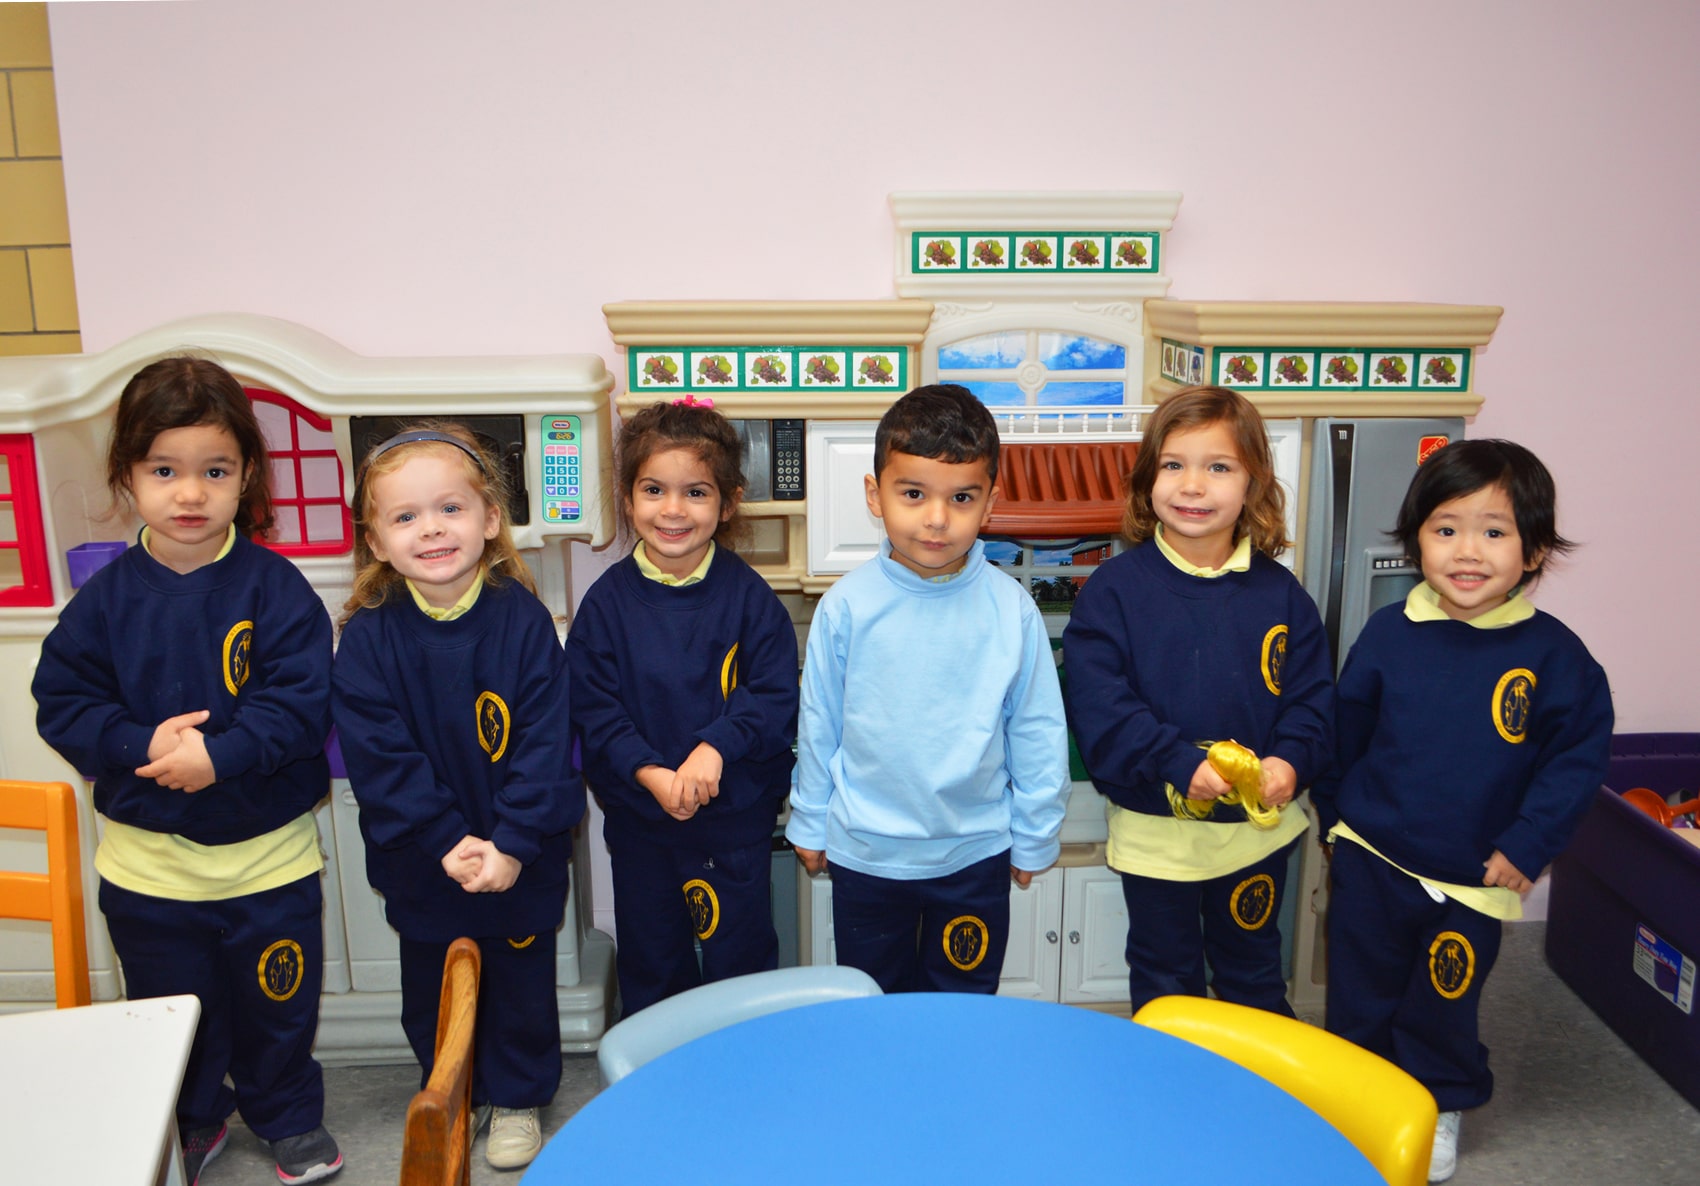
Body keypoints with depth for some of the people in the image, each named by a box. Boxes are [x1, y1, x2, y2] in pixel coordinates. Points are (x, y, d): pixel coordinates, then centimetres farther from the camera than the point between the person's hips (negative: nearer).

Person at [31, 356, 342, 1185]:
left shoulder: (274, 588, -12)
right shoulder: (105, 599, -4)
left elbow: (301, 702, -16)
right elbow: (61, 702, -4)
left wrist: (218, 753, -28)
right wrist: (142, 744, -20)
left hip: (268, 855, -2)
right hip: (147, 861, 2)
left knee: (276, 1007, 15)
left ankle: (289, 1116, 40)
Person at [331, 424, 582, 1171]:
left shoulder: (523, 620, -14)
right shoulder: (368, 636, -11)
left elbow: (546, 744, -15)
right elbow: (378, 755, -14)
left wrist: (512, 844, -21)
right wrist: (447, 841, -20)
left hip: (521, 861, -1)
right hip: (423, 864, 1)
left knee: (522, 984, 15)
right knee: (432, 992, 19)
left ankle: (517, 1100, 37)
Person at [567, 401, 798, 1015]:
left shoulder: (748, 595, -8)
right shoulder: (608, 601, -7)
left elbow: (776, 695, -12)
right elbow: (592, 710, -9)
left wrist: (715, 746, -27)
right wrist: (650, 773, -22)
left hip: (737, 810, -1)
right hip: (638, 815, 1)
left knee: (742, 956, 14)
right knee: (650, 963, 18)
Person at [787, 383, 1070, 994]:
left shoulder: (1011, 608, -12)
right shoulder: (847, 606, -12)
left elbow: (1037, 732, -2)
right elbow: (818, 725, 0)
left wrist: (1033, 839, 5)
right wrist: (809, 823, 7)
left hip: (976, 853, 0)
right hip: (864, 852, 0)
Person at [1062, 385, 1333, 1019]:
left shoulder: (1279, 594, -3)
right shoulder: (1114, 588, -12)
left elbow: (1312, 696, 0)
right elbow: (1098, 705, -18)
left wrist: (1291, 759, -20)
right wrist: (1179, 763, -28)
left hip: (1259, 826, 3)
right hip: (1154, 829, -2)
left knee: (1253, 971, 24)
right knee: (1164, 978, 17)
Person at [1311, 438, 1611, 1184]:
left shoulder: (1554, 654, -11)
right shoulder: (1388, 633, -8)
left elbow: (1581, 754, -6)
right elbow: (1344, 729, 3)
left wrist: (1527, 846, -11)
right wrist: (1335, 814, 7)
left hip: (1472, 879, -1)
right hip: (1371, 860, 1)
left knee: (1444, 1006, 16)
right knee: (1359, 997, 15)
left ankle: (1439, 1108, 41)